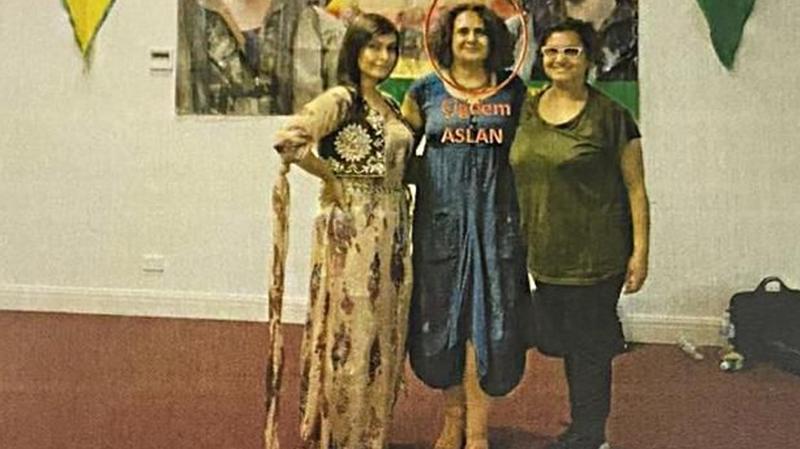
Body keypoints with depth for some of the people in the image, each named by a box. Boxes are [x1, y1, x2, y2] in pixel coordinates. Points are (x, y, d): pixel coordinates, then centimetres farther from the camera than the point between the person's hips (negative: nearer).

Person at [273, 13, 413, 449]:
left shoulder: (390, 105, 14)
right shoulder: (340, 99, -11)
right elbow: (287, 140, -24)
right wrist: (331, 178, -14)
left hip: (392, 230, 8)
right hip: (352, 229, -8)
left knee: (385, 335, 13)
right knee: (350, 334, 1)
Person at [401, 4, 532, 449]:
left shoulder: (514, 91, 8)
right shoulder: (425, 91, 6)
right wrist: (427, 178, -3)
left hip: (495, 217, 0)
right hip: (441, 217, 0)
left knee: (486, 318, 1)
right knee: (442, 316, 6)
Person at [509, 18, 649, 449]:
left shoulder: (610, 116, -6)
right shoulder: (526, 110, 8)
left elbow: (635, 188, -6)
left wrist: (640, 252, -10)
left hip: (595, 256, -5)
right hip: (544, 253, 6)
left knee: (589, 344, 4)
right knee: (565, 341, 16)